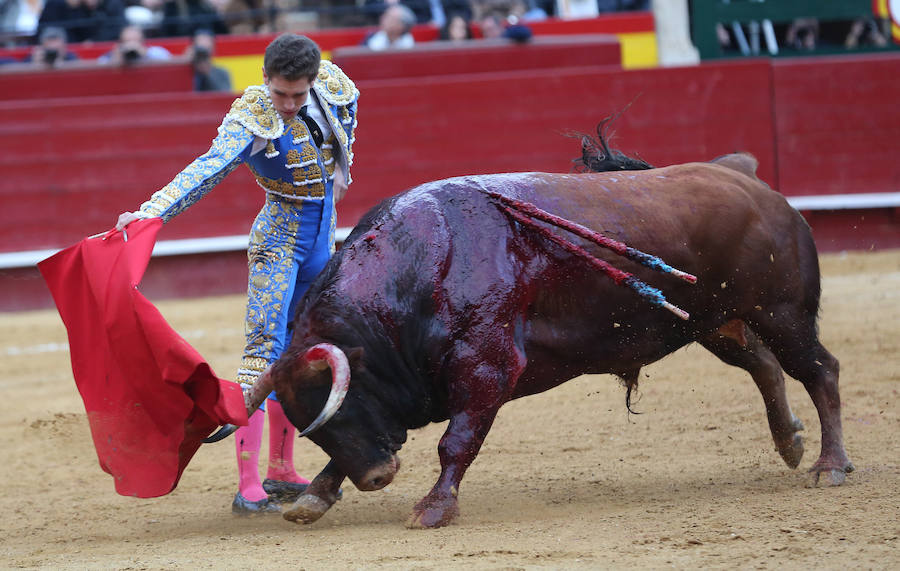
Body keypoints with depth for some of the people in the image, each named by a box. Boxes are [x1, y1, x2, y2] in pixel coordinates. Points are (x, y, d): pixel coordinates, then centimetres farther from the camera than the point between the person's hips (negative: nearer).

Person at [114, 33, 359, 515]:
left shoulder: (330, 82, -7)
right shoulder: (252, 119, -23)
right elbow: (207, 169, -36)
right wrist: (152, 212, -50)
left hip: (322, 238, 6)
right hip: (279, 239, -6)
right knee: (264, 349, -15)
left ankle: (281, 472, 23)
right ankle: (248, 485, -20)